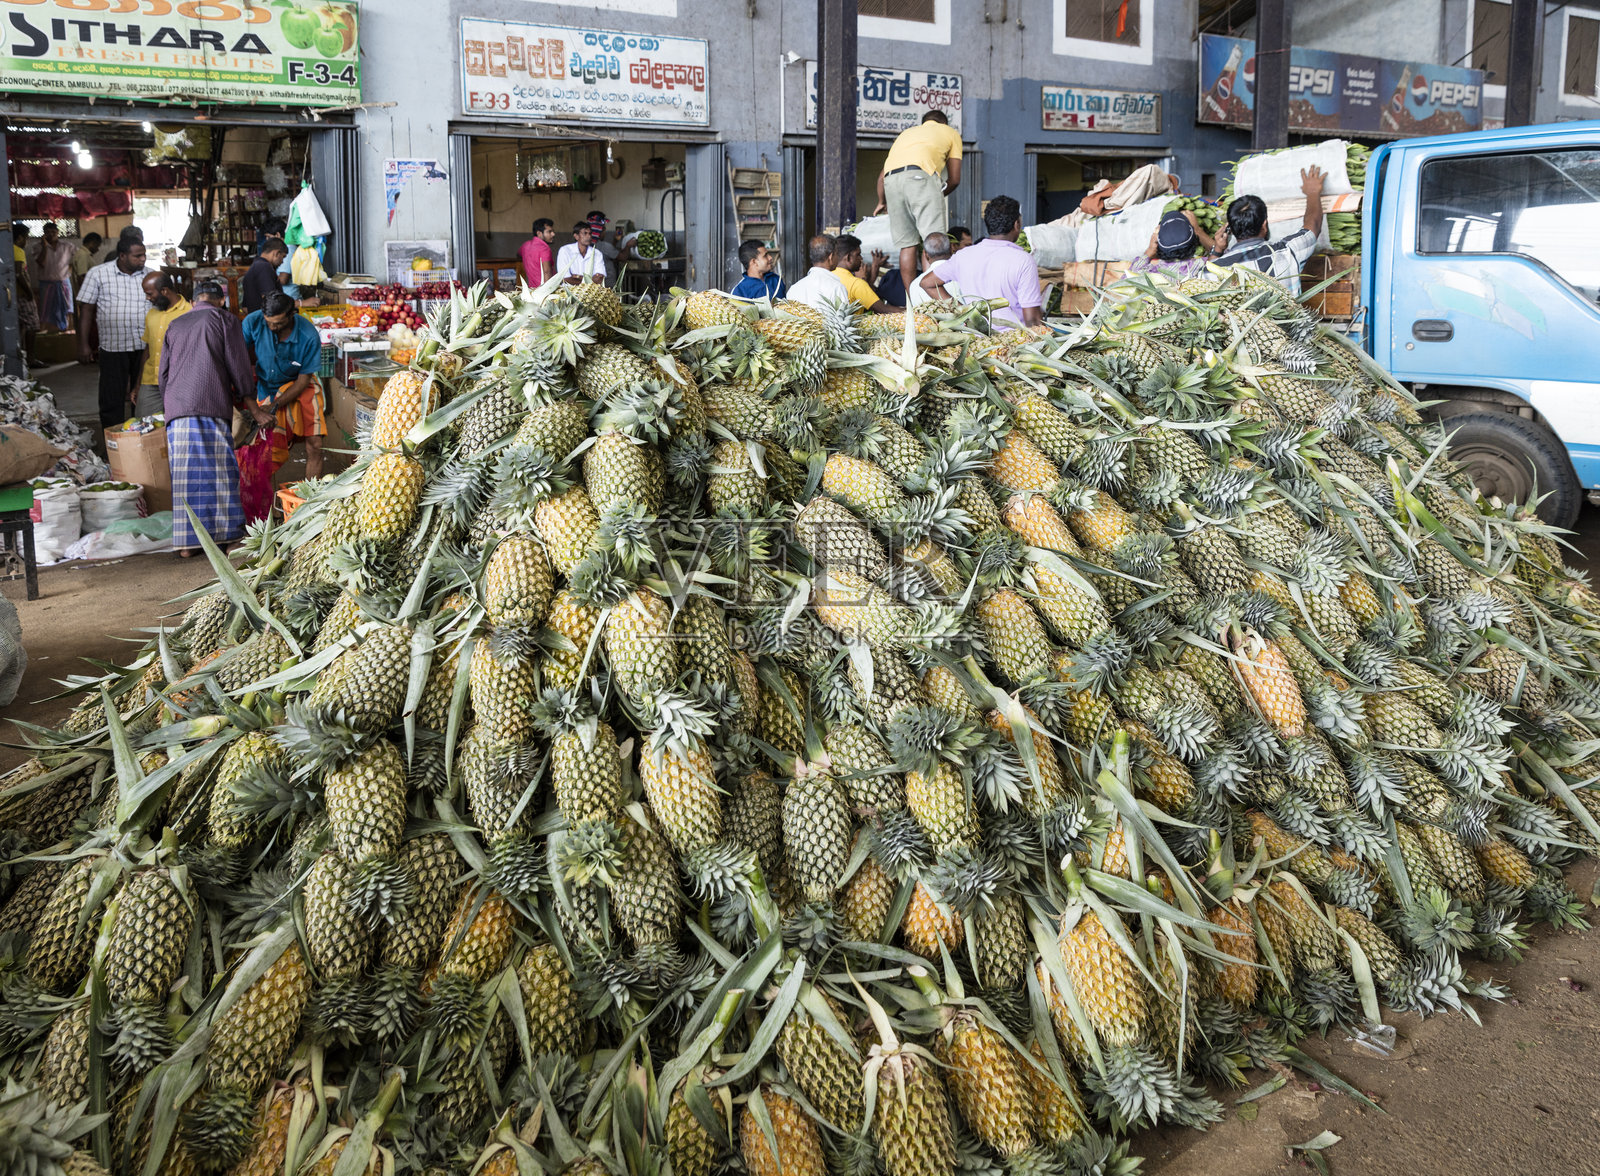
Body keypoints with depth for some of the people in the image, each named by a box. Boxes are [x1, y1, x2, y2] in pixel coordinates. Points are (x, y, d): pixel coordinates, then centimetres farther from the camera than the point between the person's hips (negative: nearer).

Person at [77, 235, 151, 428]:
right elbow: (86, 310, 0)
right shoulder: (98, 274, -2)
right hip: (113, 347, -2)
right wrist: (83, 345, -3)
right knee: (111, 400, 3)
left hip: (146, 347, 2)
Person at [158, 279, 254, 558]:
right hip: (212, 407, -4)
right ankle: (226, 533, -1)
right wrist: (255, 410, 7)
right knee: (220, 470, -1)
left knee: (185, 476, 4)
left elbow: (163, 376, 21)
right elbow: (239, 369, 3)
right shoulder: (224, 320, 9)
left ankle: (187, 541, 3)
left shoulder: (174, 326, 23)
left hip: (177, 409, 5)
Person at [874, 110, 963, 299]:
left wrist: (882, 202, 53)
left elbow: (882, 175, 38)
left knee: (907, 244, 6)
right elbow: (954, 179, 22)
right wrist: (939, 196, 40)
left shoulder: (906, 133, 39)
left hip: (891, 178, 4)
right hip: (920, 174, -4)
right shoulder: (950, 132, 29)